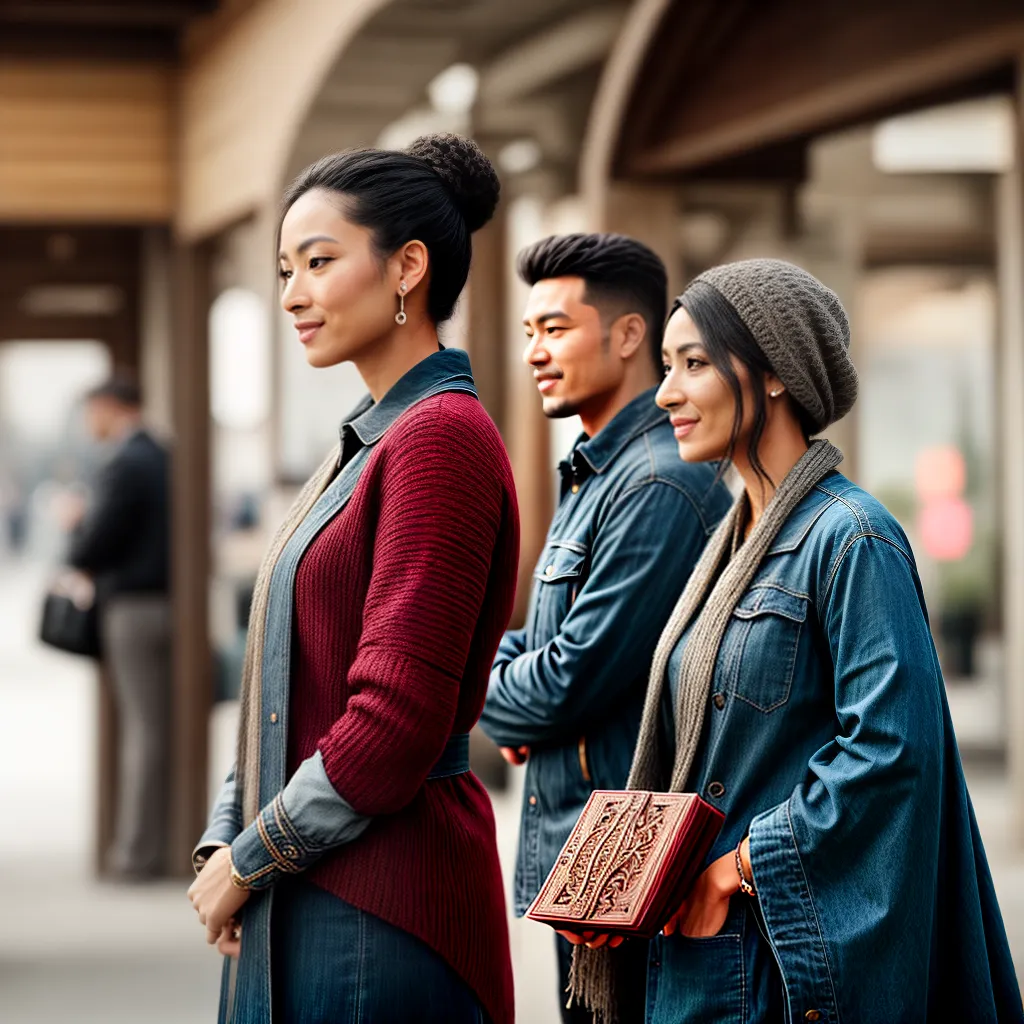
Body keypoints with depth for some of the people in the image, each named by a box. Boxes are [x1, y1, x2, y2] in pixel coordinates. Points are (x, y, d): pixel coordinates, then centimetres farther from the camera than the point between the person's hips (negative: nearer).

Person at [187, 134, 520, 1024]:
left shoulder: (441, 437, -14)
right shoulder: (371, 440, 16)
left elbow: (395, 724, -20)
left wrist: (248, 860, -11)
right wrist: (223, 842, 7)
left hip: (380, 915, -9)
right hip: (308, 904, 9)